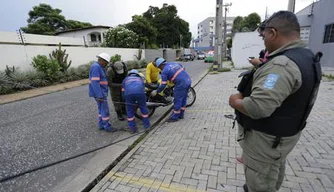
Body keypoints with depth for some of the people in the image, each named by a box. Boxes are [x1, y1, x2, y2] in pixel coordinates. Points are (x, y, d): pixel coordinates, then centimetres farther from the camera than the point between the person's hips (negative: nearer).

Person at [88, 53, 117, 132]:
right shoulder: (96, 67, -19)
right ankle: (107, 126, 8)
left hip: (101, 92, 10)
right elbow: (95, 82, -25)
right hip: (99, 93, -10)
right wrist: (99, 96, -27)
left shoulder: (98, 67, 14)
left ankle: (101, 125, 25)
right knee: (105, 109, -3)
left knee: (101, 109, 16)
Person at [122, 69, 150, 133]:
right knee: (143, 108, 18)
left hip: (128, 93, 0)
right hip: (140, 92, 1)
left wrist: (126, 100, 40)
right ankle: (146, 125, 28)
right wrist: (139, 102, 47)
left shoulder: (126, 79, 36)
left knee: (130, 111, 13)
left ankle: (132, 128, 19)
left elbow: (123, 90, 30)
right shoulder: (140, 79, 39)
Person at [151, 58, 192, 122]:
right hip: (188, 81, 8)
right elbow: (183, 69, 23)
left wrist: (156, 91, 5)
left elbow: (163, 85, -8)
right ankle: (181, 114, 31)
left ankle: (175, 117, 15)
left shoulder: (164, 71, -5)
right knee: (183, 99, 17)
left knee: (177, 100, 3)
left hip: (181, 84, -8)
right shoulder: (174, 63, 16)